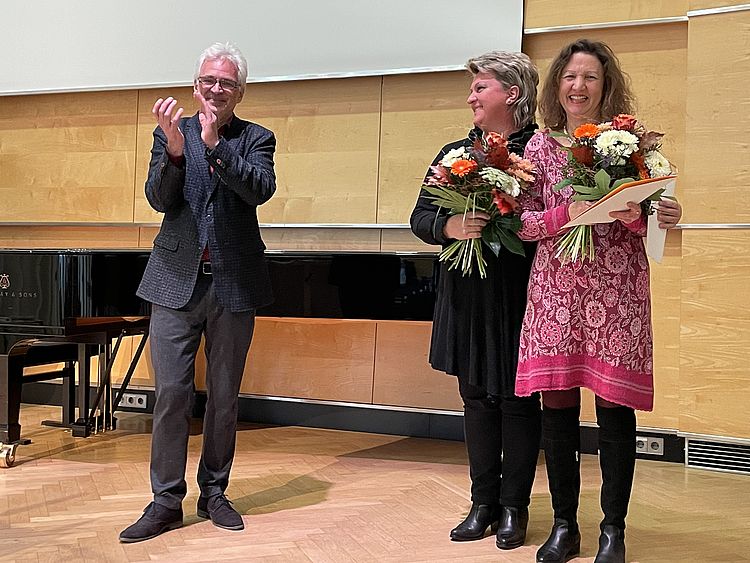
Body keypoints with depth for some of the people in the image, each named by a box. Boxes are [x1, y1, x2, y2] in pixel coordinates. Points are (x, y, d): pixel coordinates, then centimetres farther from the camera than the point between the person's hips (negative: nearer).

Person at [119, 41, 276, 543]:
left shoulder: (256, 139, 4)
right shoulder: (170, 134, 6)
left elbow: (261, 190, -15)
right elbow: (159, 200, -5)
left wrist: (214, 143, -25)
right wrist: (175, 150, -22)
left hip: (233, 285, 0)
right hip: (177, 281, 0)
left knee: (224, 397, 9)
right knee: (171, 393, -1)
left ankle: (214, 492, 24)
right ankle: (166, 501, 10)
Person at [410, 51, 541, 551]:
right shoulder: (455, 154, 10)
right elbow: (420, 217, 6)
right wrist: (451, 226, -14)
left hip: (520, 298, -5)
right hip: (467, 298, 5)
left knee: (518, 400, 5)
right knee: (476, 398, 11)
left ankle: (514, 507, 19)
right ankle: (484, 503, 23)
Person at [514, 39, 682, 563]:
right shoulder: (541, 145, 9)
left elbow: (648, 218, 5)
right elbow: (520, 221, 2)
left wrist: (632, 216, -17)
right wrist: (567, 213, -15)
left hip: (618, 289, -1)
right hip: (556, 288, 1)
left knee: (614, 406, -1)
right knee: (558, 405, 2)